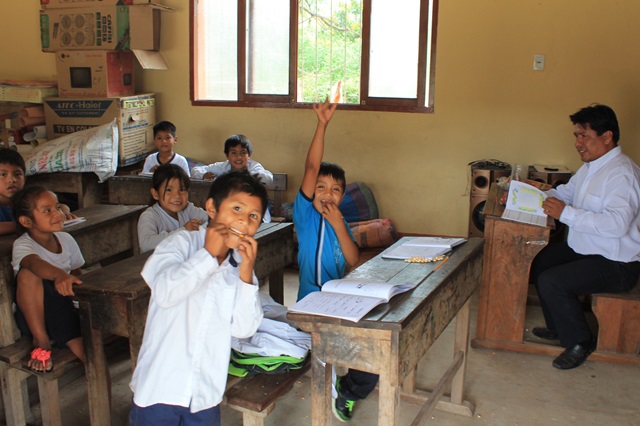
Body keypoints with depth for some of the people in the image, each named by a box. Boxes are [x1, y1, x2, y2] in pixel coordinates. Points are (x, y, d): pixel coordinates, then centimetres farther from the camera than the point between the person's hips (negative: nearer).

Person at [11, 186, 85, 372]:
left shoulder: (66, 239, 3)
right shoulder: (22, 245, -14)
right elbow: (34, 262, -39)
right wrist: (59, 275, -59)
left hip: (62, 307, 3)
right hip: (32, 313, -2)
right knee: (28, 274, -34)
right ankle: (41, 341, -22)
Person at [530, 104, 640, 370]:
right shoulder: (591, 166, 10)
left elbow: (617, 223, -36)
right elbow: (565, 192, 25)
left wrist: (566, 213, -31)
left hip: (616, 265, -10)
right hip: (584, 249, 10)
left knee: (551, 281, -22)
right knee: (536, 262, 10)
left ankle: (579, 342, 0)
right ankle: (559, 328, 24)